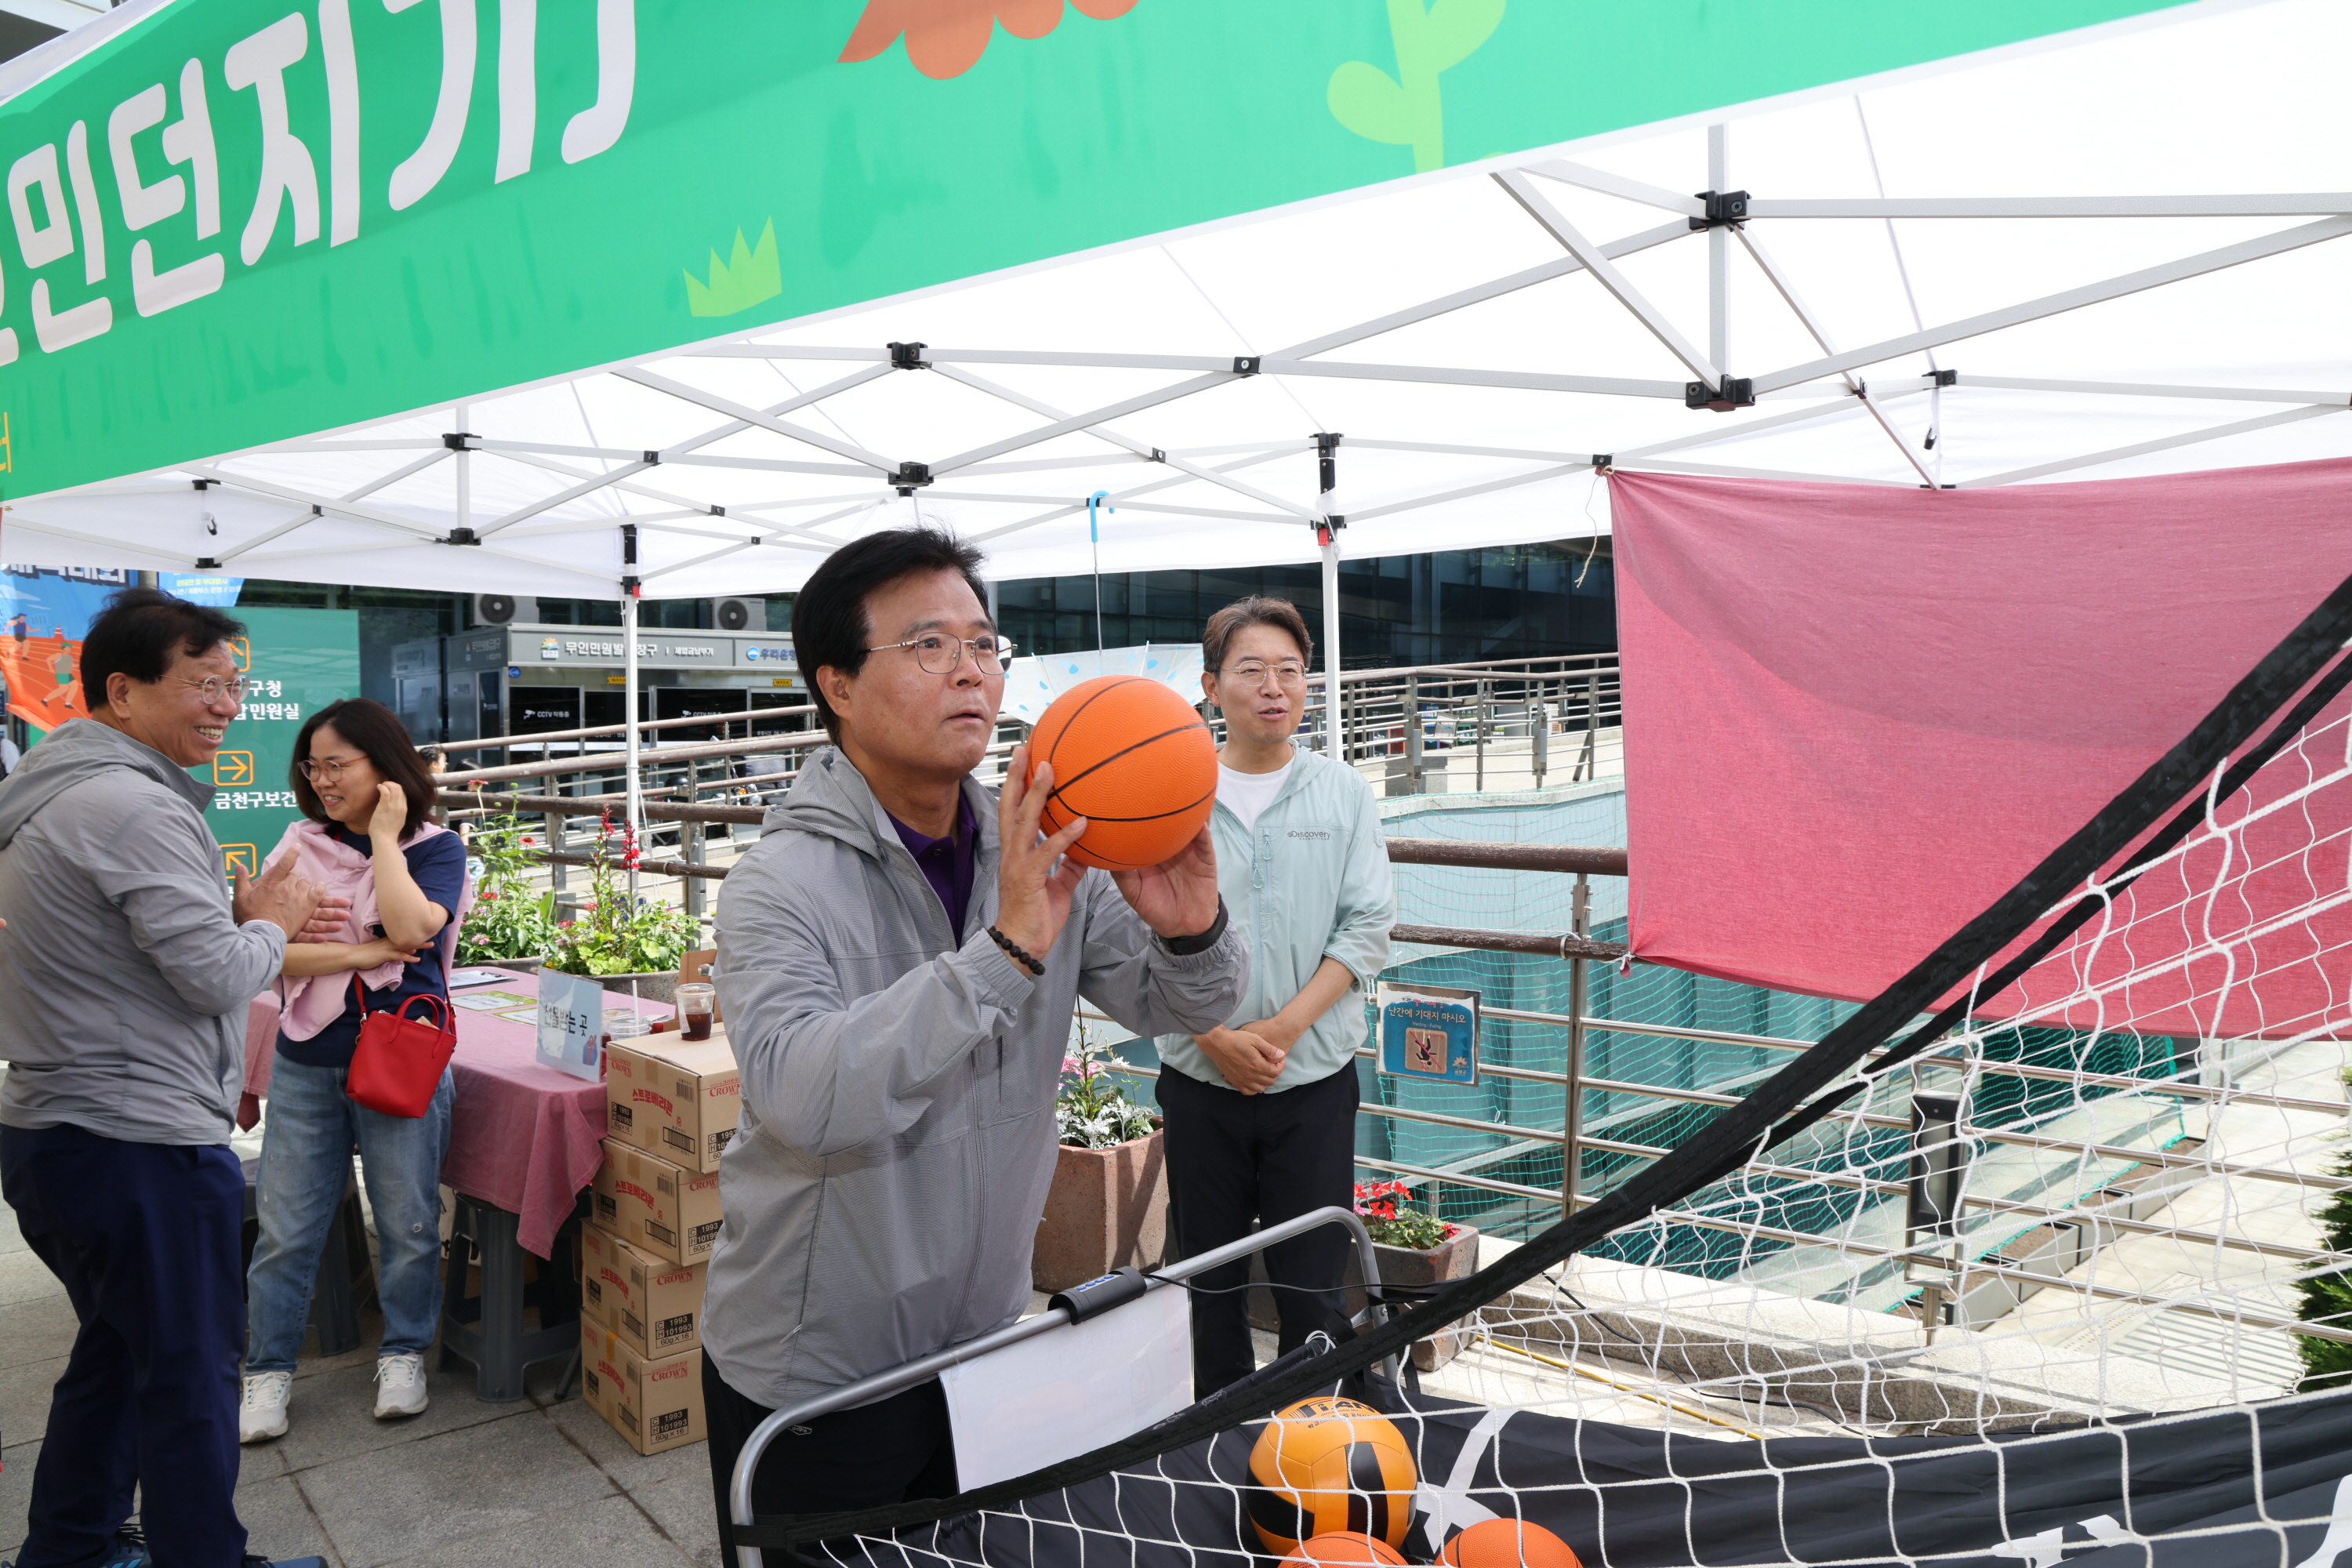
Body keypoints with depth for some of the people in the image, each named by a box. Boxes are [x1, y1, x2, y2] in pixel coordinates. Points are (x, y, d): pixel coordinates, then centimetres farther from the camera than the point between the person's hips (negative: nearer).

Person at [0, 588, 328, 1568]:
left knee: (116, 1354, 24)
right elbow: (217, 977, -23)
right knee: (190, 1378, 4)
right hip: (139, 1146, -11)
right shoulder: (133, 805, -21)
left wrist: (237, 916, 10)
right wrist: (270, 923, -4)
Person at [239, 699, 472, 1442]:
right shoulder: (301, 845, 4)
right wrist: (367, 952, -14)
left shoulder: (435, 848, -2)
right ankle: (268, 1369, 23)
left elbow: (411, 926, -21)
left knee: (407, 1225, 7)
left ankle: (403, 1353, 27)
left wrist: (384, 836, -14)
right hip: (306, 1065, 2)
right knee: (285, 1228, 7)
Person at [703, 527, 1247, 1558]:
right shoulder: (782, 883, -20)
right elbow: (799, 1092, -36)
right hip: (812, 1380, -5)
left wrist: (1190, 930, -26)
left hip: (981, 1347, 5)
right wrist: (1006, 950, -41)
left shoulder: (1043, 854, -4)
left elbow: (1173, 1007, -3)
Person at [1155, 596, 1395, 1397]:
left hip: (1315, 1077, 0)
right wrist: (1215, 1037, -13)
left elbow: (1368, 928, -3)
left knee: (1312, 1284, 6)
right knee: (1210, 1278, 12)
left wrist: (1282, 1028, -12)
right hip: (1200, 1080, 0)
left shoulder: (1345, 793, 2)